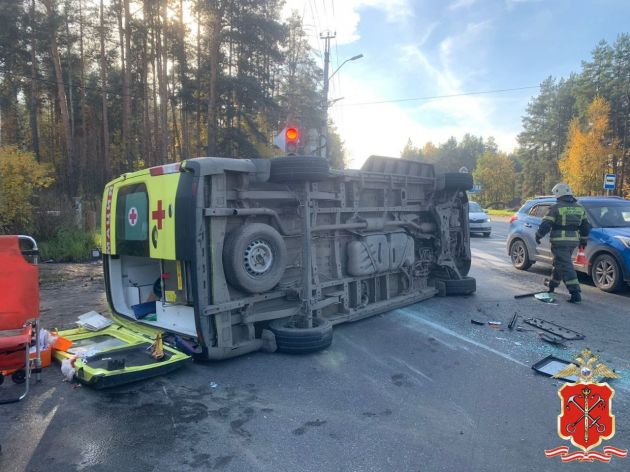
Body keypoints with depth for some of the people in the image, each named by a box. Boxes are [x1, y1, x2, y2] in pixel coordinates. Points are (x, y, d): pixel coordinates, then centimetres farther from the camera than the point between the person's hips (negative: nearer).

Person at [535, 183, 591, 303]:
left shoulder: (556, 207, -10)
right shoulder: (579, 208, 11)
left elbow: (545, 225, -13)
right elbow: (586, 226, 15)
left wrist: (538, 236, 1)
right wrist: (583, 240, 25)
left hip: (559, 242, -7)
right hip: (573, 241, 7)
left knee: (565, 266, -7)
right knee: (560, 263, 22)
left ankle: (575, 293, -13)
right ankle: (552, 285, 38)